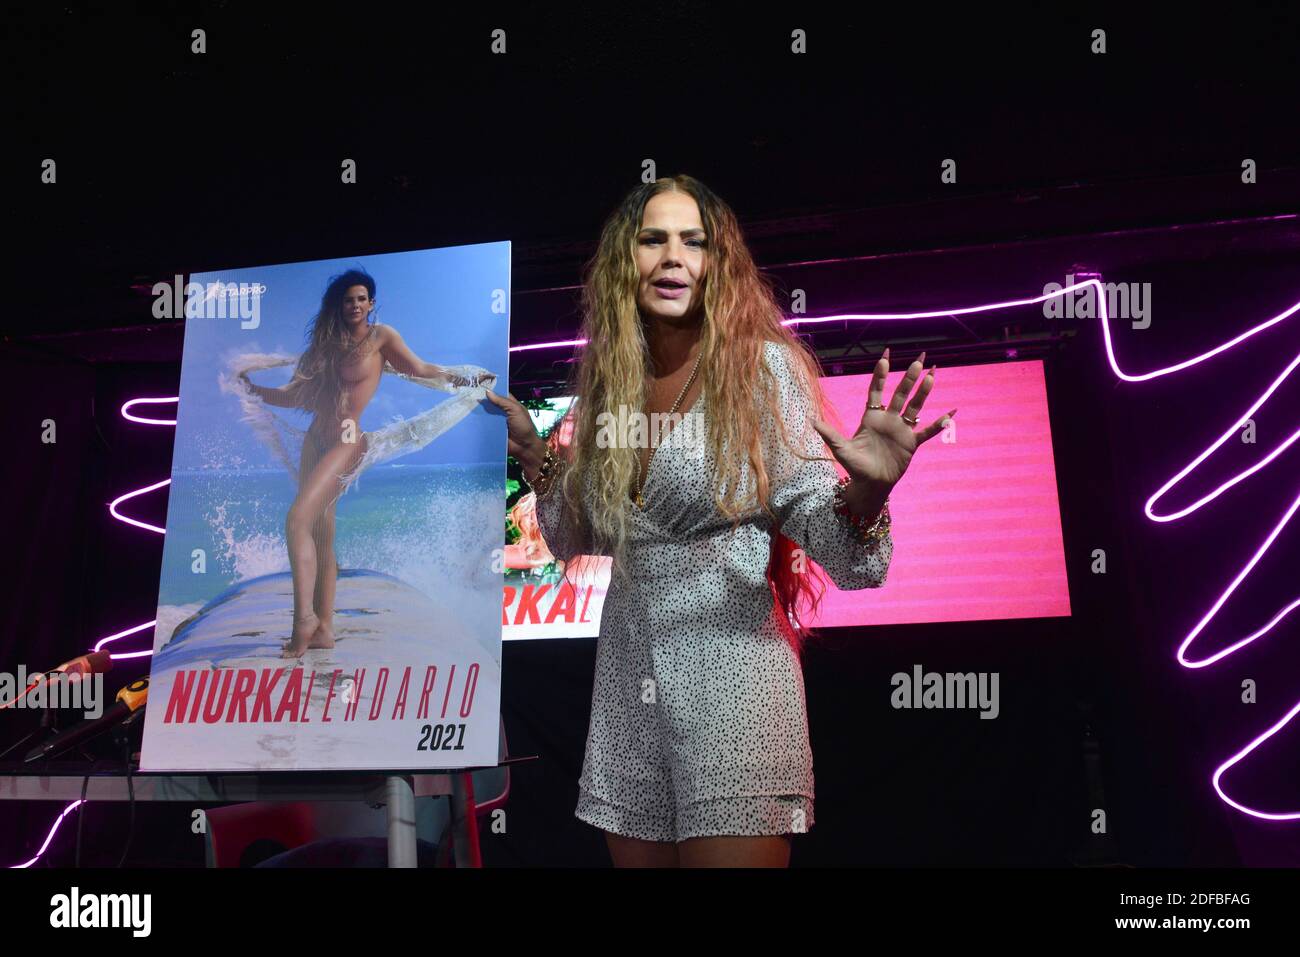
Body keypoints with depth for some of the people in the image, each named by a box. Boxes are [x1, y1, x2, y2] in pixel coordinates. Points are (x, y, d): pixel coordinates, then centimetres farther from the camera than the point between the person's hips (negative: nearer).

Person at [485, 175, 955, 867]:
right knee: (637, 854, 17)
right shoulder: (608, 382, 7)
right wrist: (532, 453, 6)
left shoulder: (763, 367, -7)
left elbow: (819, 532, -10)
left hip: (732, 670, -5)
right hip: (626, 679, 5)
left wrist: (863, 494, -30)